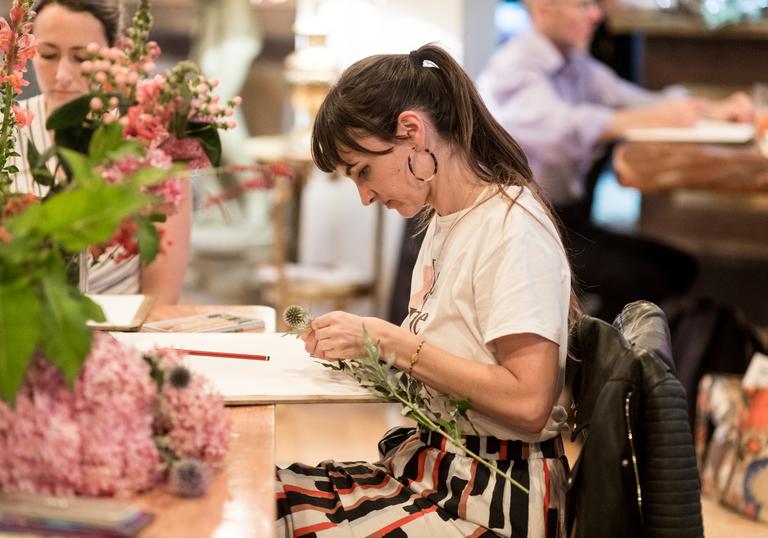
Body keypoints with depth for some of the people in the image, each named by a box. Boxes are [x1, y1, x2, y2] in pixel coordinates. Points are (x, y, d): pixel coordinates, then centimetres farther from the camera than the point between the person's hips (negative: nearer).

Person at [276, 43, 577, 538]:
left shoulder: (512, 228, -15)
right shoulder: (445, 219, 13)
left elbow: (527, 402, -22)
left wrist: (388, 340, -18)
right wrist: (361, 342, -1)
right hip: (432, 467, 9)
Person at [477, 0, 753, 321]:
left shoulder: (579, 66, 15)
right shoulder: (513, 67, -12)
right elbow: (560, 126, -29)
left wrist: (715, 110, -8)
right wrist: (655, 117, -35)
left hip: (571, 218, 9)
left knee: (677, 267, -3)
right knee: (640, 280, -22)